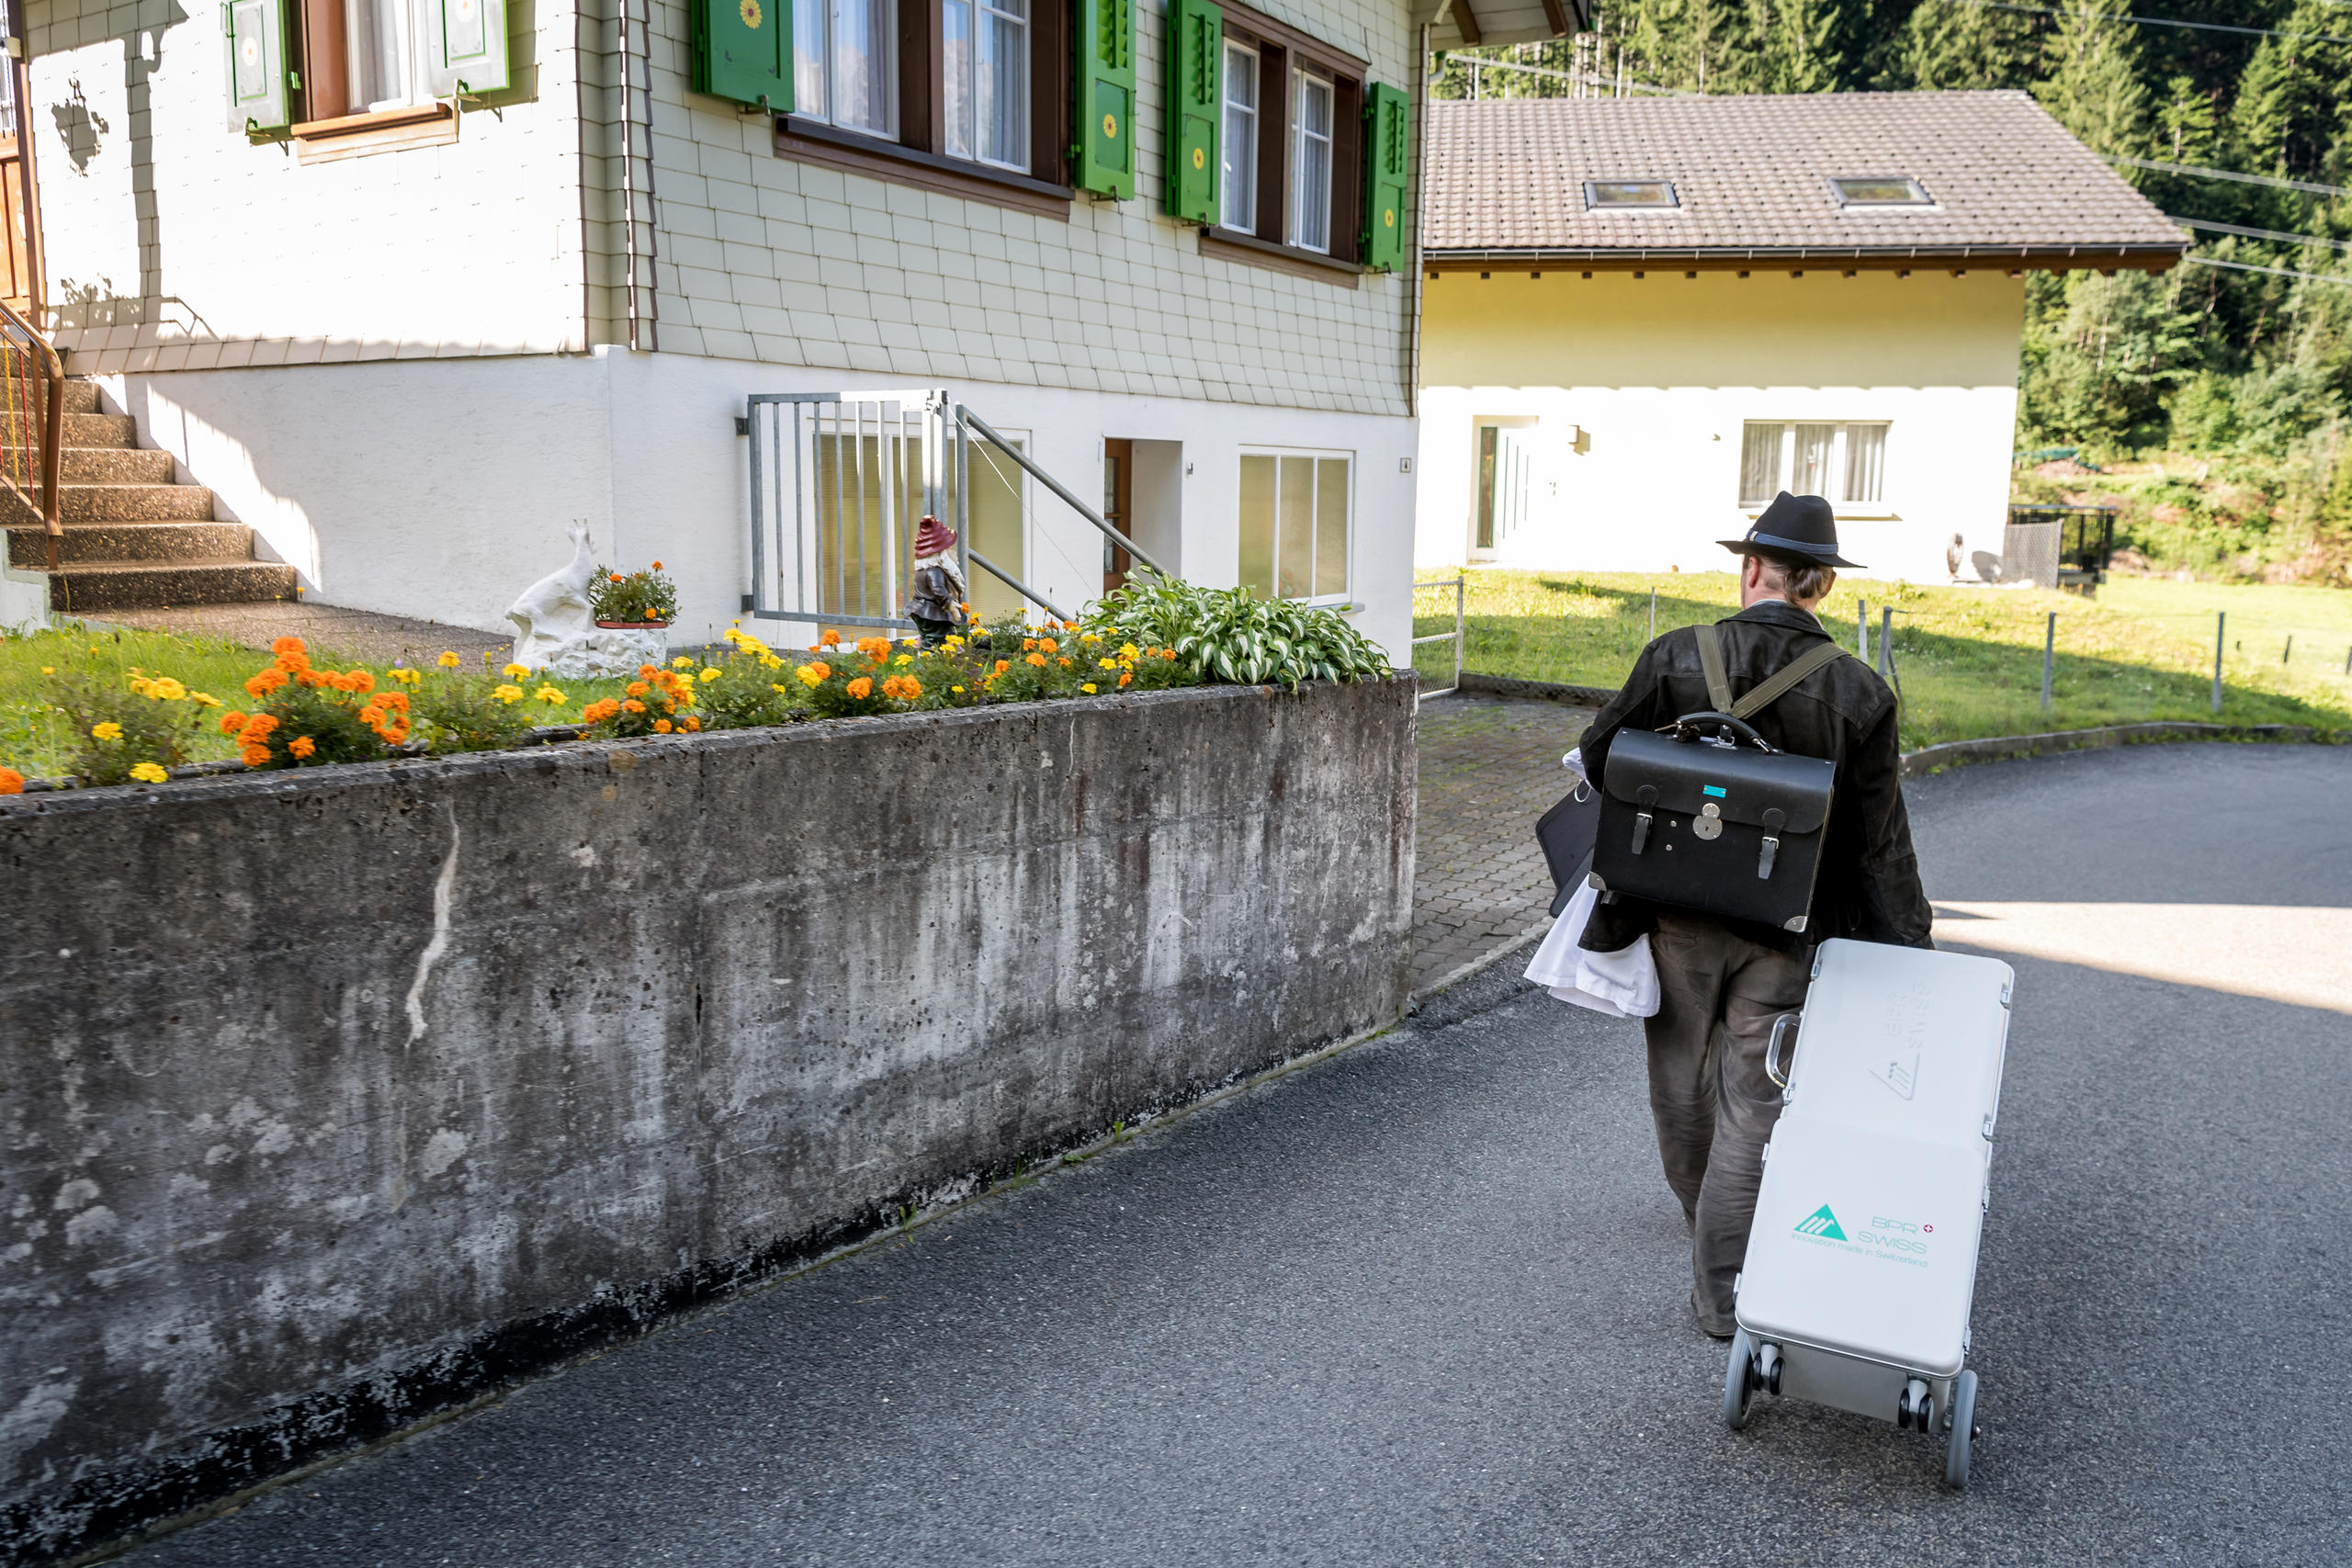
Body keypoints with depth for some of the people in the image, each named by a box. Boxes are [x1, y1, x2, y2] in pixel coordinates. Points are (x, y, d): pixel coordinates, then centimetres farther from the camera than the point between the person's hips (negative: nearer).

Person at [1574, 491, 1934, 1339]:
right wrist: (1908, 949, 3)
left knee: (1682, 1077, 22)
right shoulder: (1858, 694, -9)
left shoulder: (1675, 658, -12)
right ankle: (1720, 1290, 11)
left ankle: (1706, 1219, 45)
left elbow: (1597, 761, -4)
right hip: (1783, 931, 0)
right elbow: (1878, 844, -6)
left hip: (1678, 917, 1)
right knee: (1755, 1098, 8)